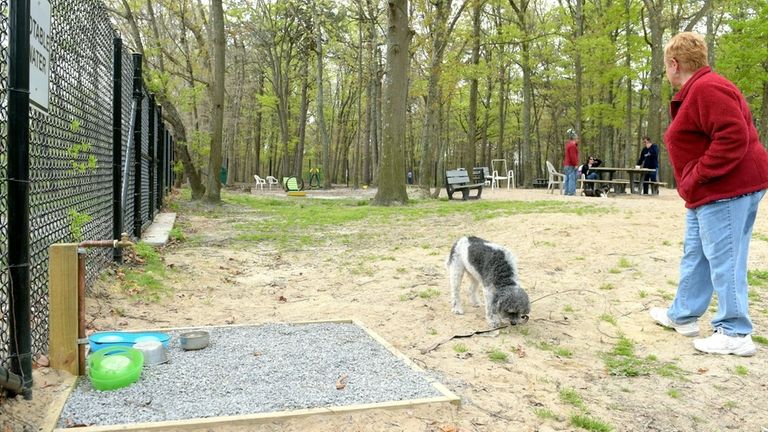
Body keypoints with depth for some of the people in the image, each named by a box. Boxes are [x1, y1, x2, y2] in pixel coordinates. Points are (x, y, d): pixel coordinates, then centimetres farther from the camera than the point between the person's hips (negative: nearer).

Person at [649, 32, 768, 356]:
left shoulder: (707, 88, -18)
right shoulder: (697, 90, 17)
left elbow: (734, 138, -27)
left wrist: (695, 178, -21)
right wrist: (694, 183, 15)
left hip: (726, 189, -11)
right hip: (709, 193, 11)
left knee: (724, 262, -6)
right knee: (695, 256, 18)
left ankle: (735, 335, 3)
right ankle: (683, 315, 29)